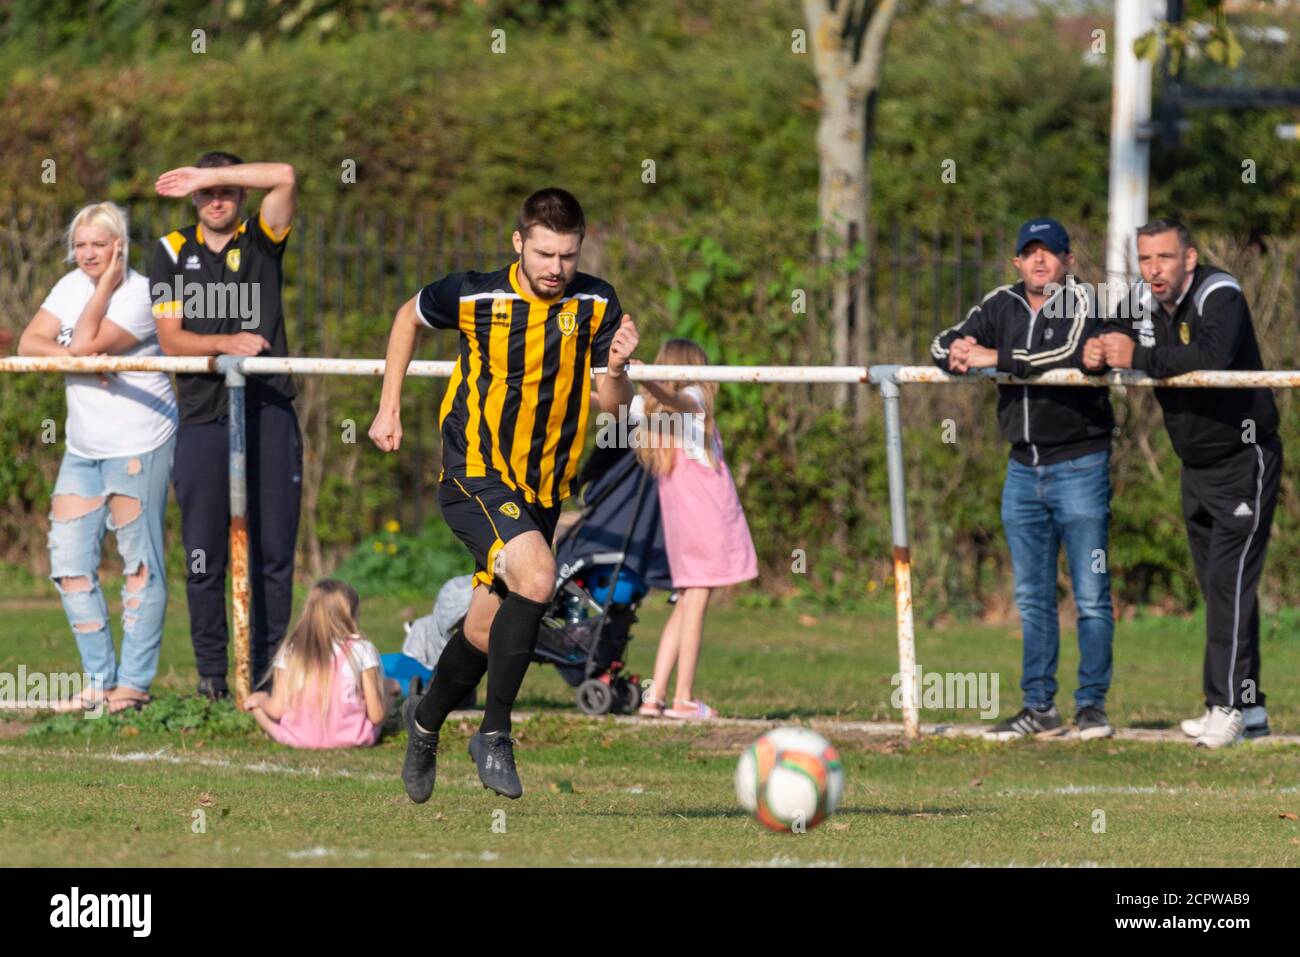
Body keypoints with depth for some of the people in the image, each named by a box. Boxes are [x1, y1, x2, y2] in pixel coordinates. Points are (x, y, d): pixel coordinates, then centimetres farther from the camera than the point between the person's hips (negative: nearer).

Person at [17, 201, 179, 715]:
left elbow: (86, 343, -22)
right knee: (70, 565, 4)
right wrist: (74, 356, -18)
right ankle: (99, 680, 11)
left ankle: (133, 683, -1)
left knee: (140, 565, -4)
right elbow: (29, 342, -1)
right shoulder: (72, 286, 9)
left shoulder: (140, 296, -12)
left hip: (138, 446, -8)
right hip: (82, 448, 8)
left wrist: (107, 282, -16)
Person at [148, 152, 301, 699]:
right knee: (204, 557, -2)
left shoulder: (262, 241, 8)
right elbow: (170, 339, 2)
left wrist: (211, 175, -8)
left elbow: (284, 177, -10)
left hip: (268, 413, 0)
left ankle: (265, 670, 4)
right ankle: (211, 672, 6)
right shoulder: (173, 251, 10)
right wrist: (226, 343, -14)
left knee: (273, 551, -2)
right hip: (203, 422, 0)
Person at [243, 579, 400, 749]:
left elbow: (276, 710, -4)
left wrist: (259, 699, 20)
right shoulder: (362, 650, -9)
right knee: (391, 686, 22)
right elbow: (376, 716, -9)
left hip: (297, 739, 1)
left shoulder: (291, 650, -4)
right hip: (350, 739, -1)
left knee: (255, 700, 27)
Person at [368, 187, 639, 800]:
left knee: (486, 631, 13)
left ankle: (426, 719, 42)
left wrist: (616, 369, -27)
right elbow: (410, 317, 10)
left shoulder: (597, 305, -5)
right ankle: (494, 734, -16)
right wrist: (389, 407, 10)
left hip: (544, 490, 4)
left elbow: (612, 403, -5)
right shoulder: (473, 295, -11)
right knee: (536, 577, -29)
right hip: (474, 477, -4)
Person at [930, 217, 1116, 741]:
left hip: (1079, 466, -6)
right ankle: (1039, 707, 14)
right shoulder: (1001, 306, 9)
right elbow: (942, 346, 8)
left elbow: (1070, 354, -26)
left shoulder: (1081, 302, -8)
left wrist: (996, 358, -24)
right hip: (1023, 469, 6)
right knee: (1032, 598, 9)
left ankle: (1091, 704, 2)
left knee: (1090, 595, -3)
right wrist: (958, 351, -17)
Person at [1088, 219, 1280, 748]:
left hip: (1244, 462, -8)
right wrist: (1095, 355, -18)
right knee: (1216, 587, 10)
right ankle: (1250, 708, 17)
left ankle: (1227, 706, -14)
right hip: (1196, 467, 8)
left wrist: (1139, 358, -33)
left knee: (1228, 581, -14)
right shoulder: (1143, 302, 2)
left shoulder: (1220, 294, -21)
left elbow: (1213, 356, -38)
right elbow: (1111, 345, 6)